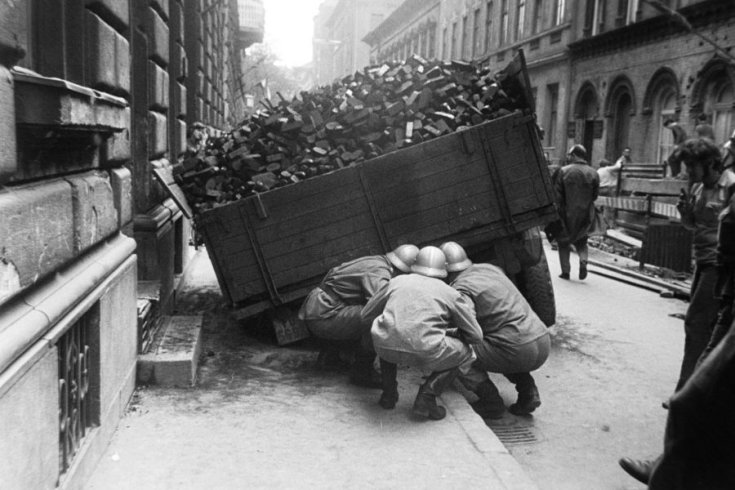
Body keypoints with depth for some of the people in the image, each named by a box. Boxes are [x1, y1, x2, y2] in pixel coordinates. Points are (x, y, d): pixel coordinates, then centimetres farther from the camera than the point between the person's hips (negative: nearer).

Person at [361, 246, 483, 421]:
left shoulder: (398, 281, 22)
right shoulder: (451, 293, 16)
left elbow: (366, 314, 32)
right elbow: (476, 336, 20)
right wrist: (452, 332, 40)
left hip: (387, 348, 3)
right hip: (424, 352, -3)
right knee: (465, 354, 24)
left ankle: (389, 392, 27)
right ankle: (427, 396, 9)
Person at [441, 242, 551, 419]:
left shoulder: (460, 289, -6)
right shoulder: (489, 268, 16)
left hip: (519, 351, -8)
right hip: (543, 344, 8)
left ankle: (491, 403, 4)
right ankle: (528, 392, 19)